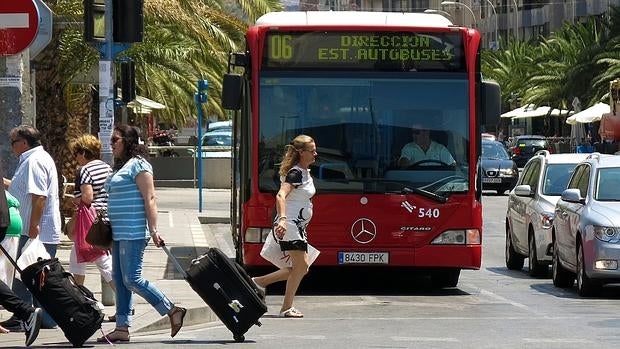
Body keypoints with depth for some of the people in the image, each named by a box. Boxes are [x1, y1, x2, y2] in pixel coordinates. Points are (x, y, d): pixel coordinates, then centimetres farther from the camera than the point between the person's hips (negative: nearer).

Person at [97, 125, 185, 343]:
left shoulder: (138, 165, -10)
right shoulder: (120, 167, 19)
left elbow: (149, 199, -16)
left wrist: (153, 230, -23)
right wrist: (106, 224, 20)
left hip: (133, 233, -10)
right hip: (120, 234, 10)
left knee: (132, 279, -11)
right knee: (120, 281, 8)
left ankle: (172, 311, -4)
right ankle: (122, 328, 10)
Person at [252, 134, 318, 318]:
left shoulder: (304, 172, 15)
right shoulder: (295, 173, -15)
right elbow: (280, 196, -29)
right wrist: (282, 219, -42)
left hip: (299, 226, 10)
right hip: (289, 225, -10)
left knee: (300, 267, 8)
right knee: (301, 266, -11)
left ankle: (260, 282, 16)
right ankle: (287, 308, -4)